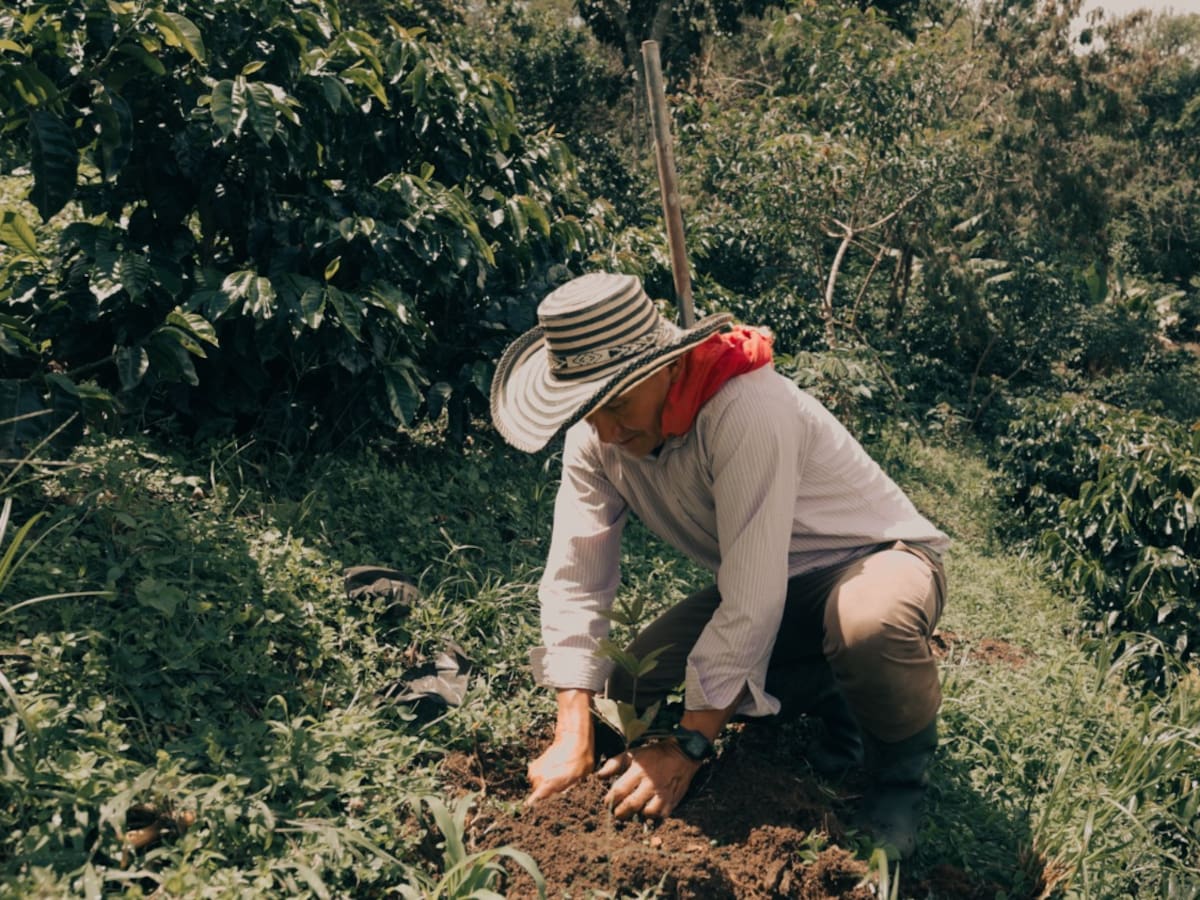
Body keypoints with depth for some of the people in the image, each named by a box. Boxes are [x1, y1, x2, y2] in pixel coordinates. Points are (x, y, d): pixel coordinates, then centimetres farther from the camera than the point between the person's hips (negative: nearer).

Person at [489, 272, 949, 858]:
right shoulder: (597, 432, -12)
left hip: (877, 557, -7)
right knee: (633, 684, -10)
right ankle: (838, 704, 10)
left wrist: (689, 747, -29)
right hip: (766, 583, 7)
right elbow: (574, 579, -14)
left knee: (867, 624, -41)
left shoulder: (747, 412, -34)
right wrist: (574, 739, -22)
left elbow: (753, 600, -34)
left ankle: (903, 762, -5)